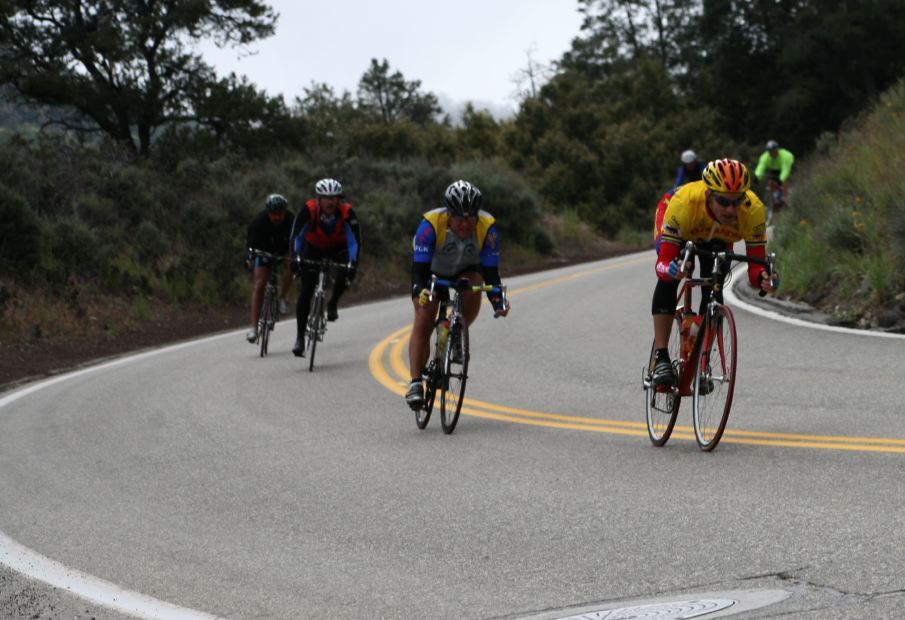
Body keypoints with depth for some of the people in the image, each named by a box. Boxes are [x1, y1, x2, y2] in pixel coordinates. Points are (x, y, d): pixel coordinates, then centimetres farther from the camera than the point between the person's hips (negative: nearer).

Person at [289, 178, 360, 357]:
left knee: (347, 272, -31)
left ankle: (332, 304, -3)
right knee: (306, 291, -10)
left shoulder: (346, 212, -29)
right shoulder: (309, 210, -29)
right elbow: (296, 235, -31)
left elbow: (354, 239, -33)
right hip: (313, 248, 0)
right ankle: (300, 337, -3)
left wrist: (353, 263, -47)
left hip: (337, 248, 0)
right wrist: (296, 257, -46)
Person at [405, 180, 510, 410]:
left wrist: (498, 301, -46)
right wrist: (420, 291, -58)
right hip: (433, 271, -1)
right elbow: (419, 268, -38)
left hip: (466, 270, 1)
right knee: (423, 320, -19)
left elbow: (491, 272, -29)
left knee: (473, 289, -32)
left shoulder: (487, 228, -31)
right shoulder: (431, 225, -36)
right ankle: (415, 383, -19)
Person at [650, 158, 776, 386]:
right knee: (668, 281, -26)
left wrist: (762, 278, -56)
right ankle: (661, 358, -21)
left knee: (713, 293, -15)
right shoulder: (684, 203, -45)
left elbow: (755, 265, -34)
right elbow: (663, 261, -45)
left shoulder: (753, 209, -39)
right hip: (680, 231, -2)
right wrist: (669, 269, -68)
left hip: (717, 239, 2)